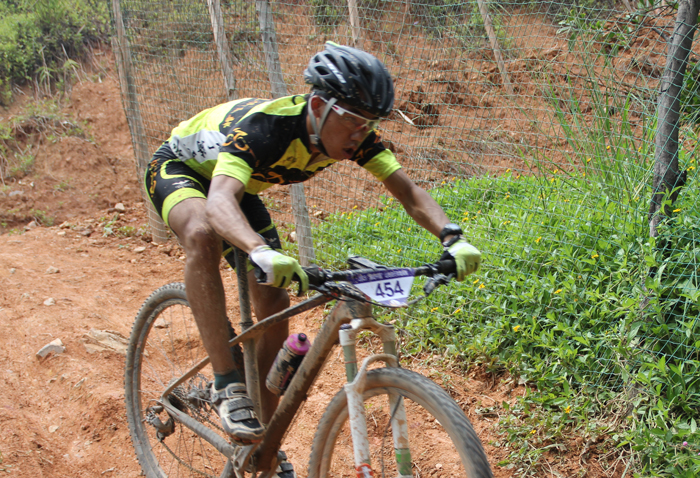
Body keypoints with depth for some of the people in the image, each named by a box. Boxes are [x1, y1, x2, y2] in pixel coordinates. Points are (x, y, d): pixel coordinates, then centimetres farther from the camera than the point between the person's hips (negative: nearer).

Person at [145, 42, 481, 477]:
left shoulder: (354, 134, -24)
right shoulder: (264, 125, -42)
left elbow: (408, 191, -25)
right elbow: (220, 202, -57)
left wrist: (453, 237, -44)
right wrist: (262, 252, -76)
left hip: (241, 185, 6)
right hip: (179, 168, -6)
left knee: (275, 304, -5)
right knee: (203, 233, -41)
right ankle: (229, 384, -32)